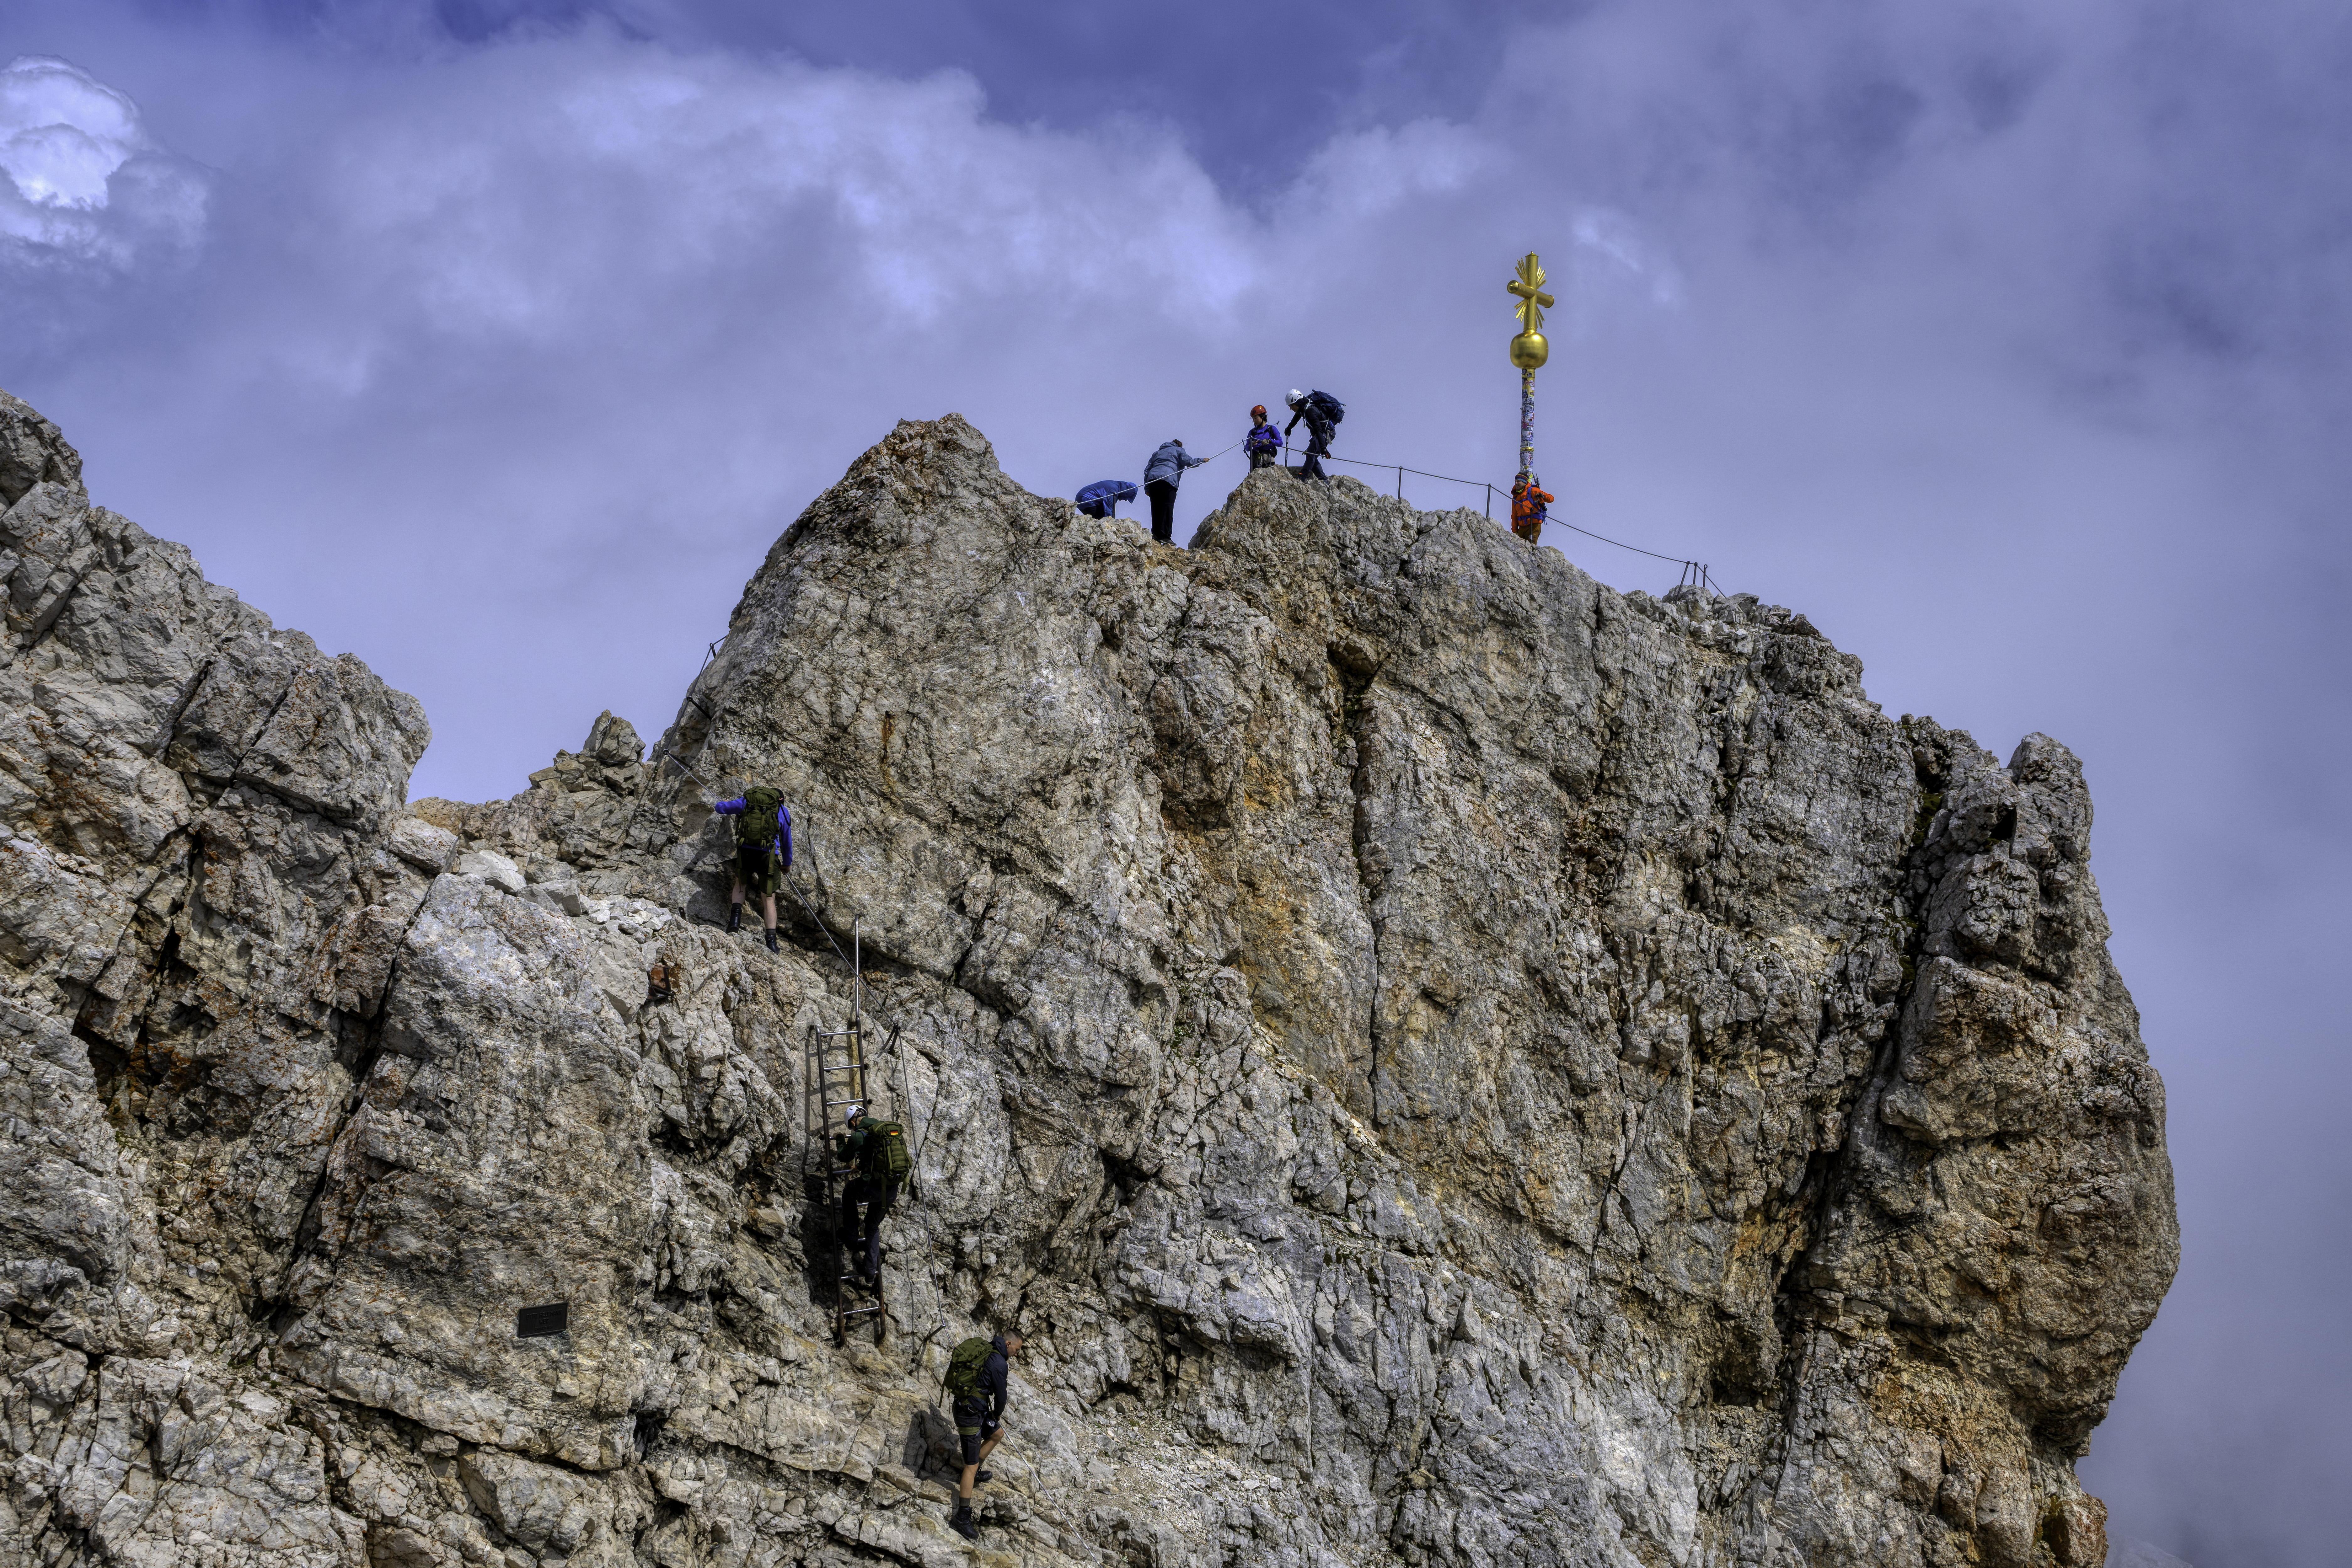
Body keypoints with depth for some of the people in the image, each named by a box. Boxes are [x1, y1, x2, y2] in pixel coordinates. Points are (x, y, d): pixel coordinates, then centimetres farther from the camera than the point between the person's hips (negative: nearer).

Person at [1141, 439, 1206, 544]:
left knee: (1156, 509, 5)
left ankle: (1156, 534, -4)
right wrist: (1202, 460, 24)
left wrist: (1147, 488, 21)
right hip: (1168, 479, -5)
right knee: (1167, 509, -9)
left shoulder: (1157, 453, 35)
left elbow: (1147, 470, 26)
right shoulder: (1179, 450, 20)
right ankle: (1165, 536, -17)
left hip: (1152, 481, 5)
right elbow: (1189, 462, 7)